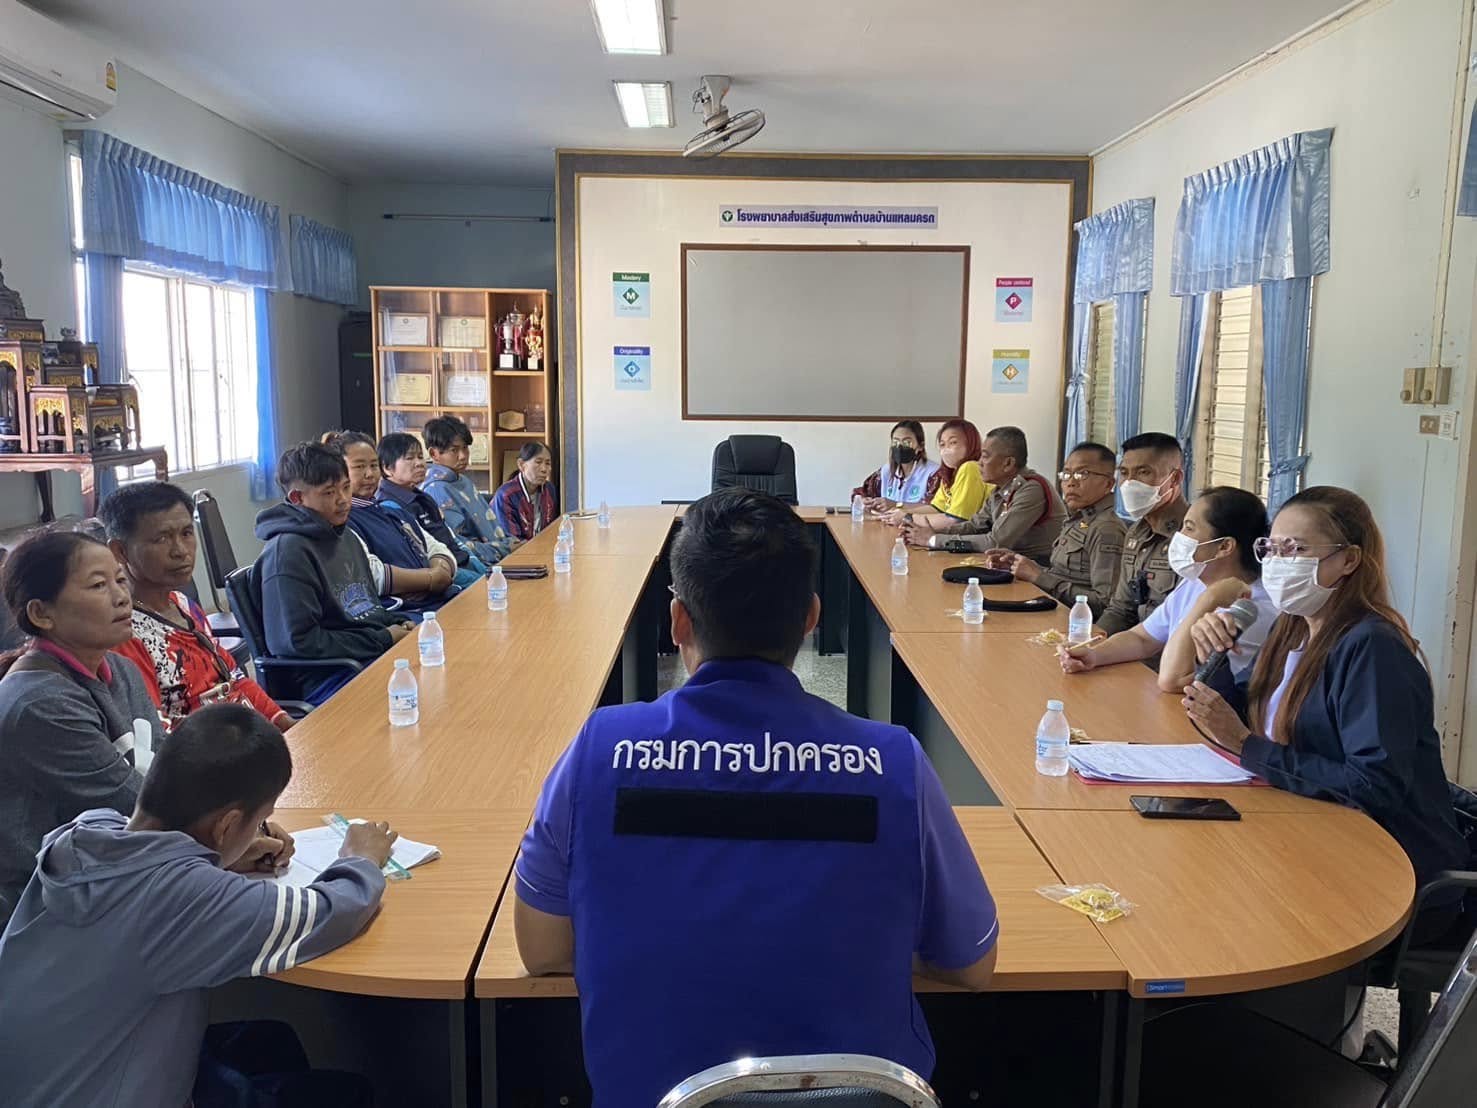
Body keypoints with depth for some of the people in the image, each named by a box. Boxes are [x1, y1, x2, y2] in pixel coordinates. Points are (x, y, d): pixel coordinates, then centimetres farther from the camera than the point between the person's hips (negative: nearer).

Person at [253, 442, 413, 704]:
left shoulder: (346, 540, 20)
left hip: (378, 653, 9)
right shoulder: (287, 551, -9)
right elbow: (299, 641, -15)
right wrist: (384, 639, -11)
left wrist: (398, 626, 7)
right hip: (329, 680, -9)